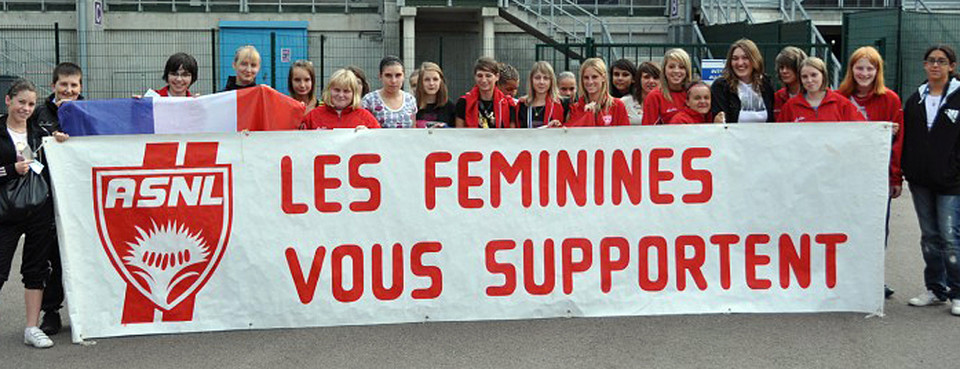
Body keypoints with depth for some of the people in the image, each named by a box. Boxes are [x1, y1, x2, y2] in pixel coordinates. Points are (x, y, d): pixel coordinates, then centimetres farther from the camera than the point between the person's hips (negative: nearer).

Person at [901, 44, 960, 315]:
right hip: (921, 182, 5)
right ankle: (936, 290, 21)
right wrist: (906, 170, 6)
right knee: (930, 236, 11)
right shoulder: (916, 99, 11)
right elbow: (906, 138, 14)